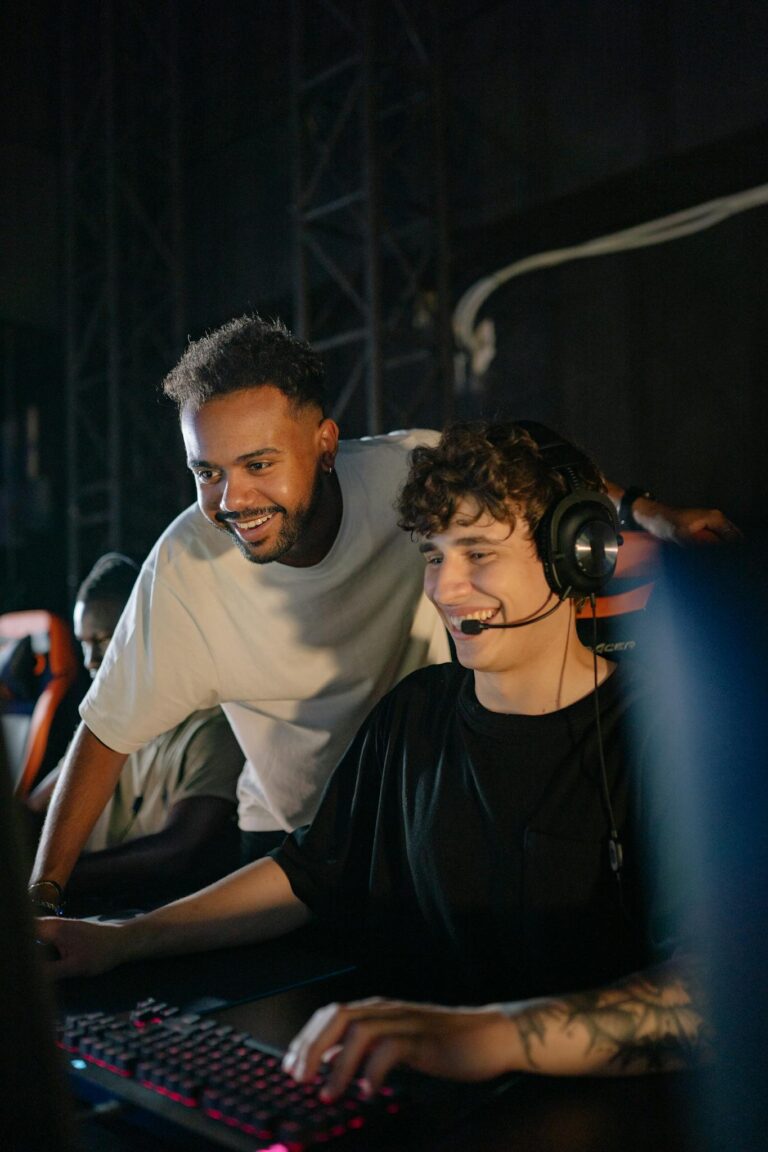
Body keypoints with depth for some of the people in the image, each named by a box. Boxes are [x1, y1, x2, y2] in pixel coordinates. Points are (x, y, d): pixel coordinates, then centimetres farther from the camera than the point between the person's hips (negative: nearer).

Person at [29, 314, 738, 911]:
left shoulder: (410, 471, -20)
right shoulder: (186, 564, -20)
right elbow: (108, 731, -9)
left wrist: (657, 517, -12)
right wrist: (43, 892, -10)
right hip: (291, 833, 0)